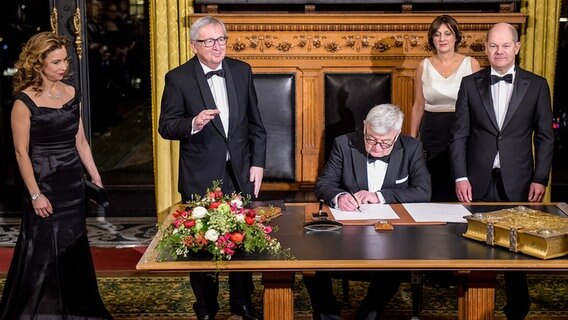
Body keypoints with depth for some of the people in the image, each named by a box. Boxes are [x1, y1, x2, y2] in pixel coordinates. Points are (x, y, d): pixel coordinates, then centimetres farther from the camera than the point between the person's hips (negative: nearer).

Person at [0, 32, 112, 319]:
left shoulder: (71, 94, 5)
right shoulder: (25, 101, -12)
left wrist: (96, 178, 9)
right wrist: (35, 194, -15)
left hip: (73, 182, 6)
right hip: (44, 183, -6)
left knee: (74, 250, 13)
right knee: (43, 252, 3)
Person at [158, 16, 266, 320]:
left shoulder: (242, 70, 3)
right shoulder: (178, 78, -9)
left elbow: (255, 122, 8)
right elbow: (166, 126, -9)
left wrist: (257, 163, 3)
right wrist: (193, 124, -28)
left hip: (240, 173, 3)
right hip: (200, 177, -3)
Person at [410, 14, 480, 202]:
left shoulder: (471, 64, 0)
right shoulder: (424, 66, 5)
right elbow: (418, 106, 11)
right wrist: (412, 140, 9)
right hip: (432, 134, 2)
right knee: (434, 191, 3)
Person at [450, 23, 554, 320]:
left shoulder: (536, 85, 3)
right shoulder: (470, 83, 4)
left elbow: (545, 136, 4)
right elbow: (459, 134, 3)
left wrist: (540, 179, -4)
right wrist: (461, 177, -4)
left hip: (518, 182, 0)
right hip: (479, 182, 0)